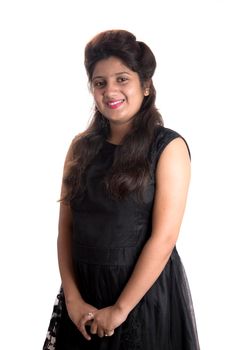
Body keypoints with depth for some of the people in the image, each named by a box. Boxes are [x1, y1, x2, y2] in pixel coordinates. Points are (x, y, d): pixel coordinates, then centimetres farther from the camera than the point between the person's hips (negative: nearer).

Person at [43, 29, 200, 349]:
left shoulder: (168, 147, -9)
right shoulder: (81, 147, 4)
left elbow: (163, 238, -14)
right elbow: (66, 229, 3)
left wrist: (120, 309, -14)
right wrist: (72, 297, -7)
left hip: (146, 291, -4)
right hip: (84, 291, 4)